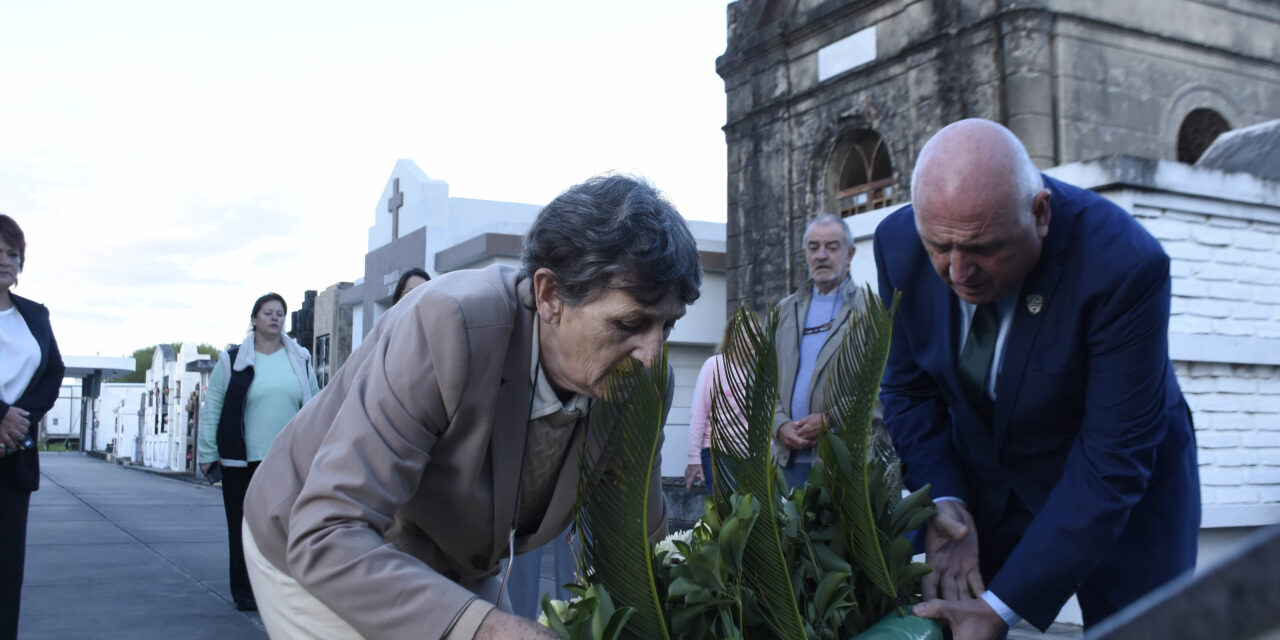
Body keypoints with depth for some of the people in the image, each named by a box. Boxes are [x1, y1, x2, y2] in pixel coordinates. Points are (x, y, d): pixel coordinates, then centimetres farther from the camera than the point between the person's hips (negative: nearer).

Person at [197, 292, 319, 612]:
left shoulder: (300, 360, 9)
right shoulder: (232, 361, 2)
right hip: (242, 461, -2)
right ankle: (244, 591, 15)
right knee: (243, 527, 4)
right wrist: (208, 453, -1)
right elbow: (212, 409, 3)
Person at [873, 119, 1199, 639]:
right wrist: (942, 501, -22)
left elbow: (1112, 463, -29)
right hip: (984, 482, 3)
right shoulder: (900, 242, -19)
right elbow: (908, 389, -5)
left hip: (1122, 494, -3)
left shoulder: (1125, 264, -32)